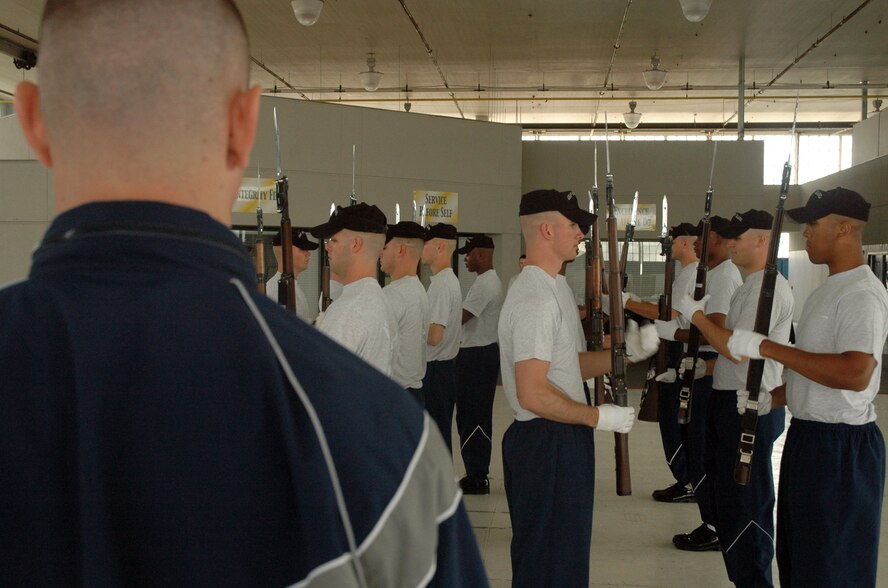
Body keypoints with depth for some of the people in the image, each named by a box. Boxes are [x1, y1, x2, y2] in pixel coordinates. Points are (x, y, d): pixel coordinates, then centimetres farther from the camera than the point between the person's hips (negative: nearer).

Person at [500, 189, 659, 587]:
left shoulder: (547, 289, 15)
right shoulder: (536, 298, -20)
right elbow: (532, 394, -26)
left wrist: (625, 352, 4)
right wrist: (598, 416, -17)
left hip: (558, 439, 11)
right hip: (548, 441, -11)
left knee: (562, 554, 20)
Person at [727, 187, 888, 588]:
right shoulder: (827, 291, 15)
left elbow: (855, 374, -31)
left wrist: (767, 348, -28)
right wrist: (773, 399, 7)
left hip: (841, 447, -10)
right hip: (809, 435, 10)